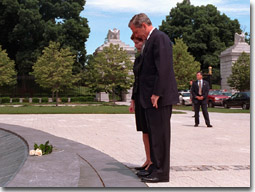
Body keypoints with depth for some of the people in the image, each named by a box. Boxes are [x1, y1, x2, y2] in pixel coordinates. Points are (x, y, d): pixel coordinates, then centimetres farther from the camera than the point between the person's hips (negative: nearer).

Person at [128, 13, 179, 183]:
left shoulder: (159, 38, -11)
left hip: (159, 98, -10)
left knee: (160, 134, -4)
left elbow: (163, 68, -20)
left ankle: (161, 172, 3)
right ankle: (155, 167, 24)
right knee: (153, 134, 15)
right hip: (150, 98, 10)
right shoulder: (150, 40, 20)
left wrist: (156, 93, -22)